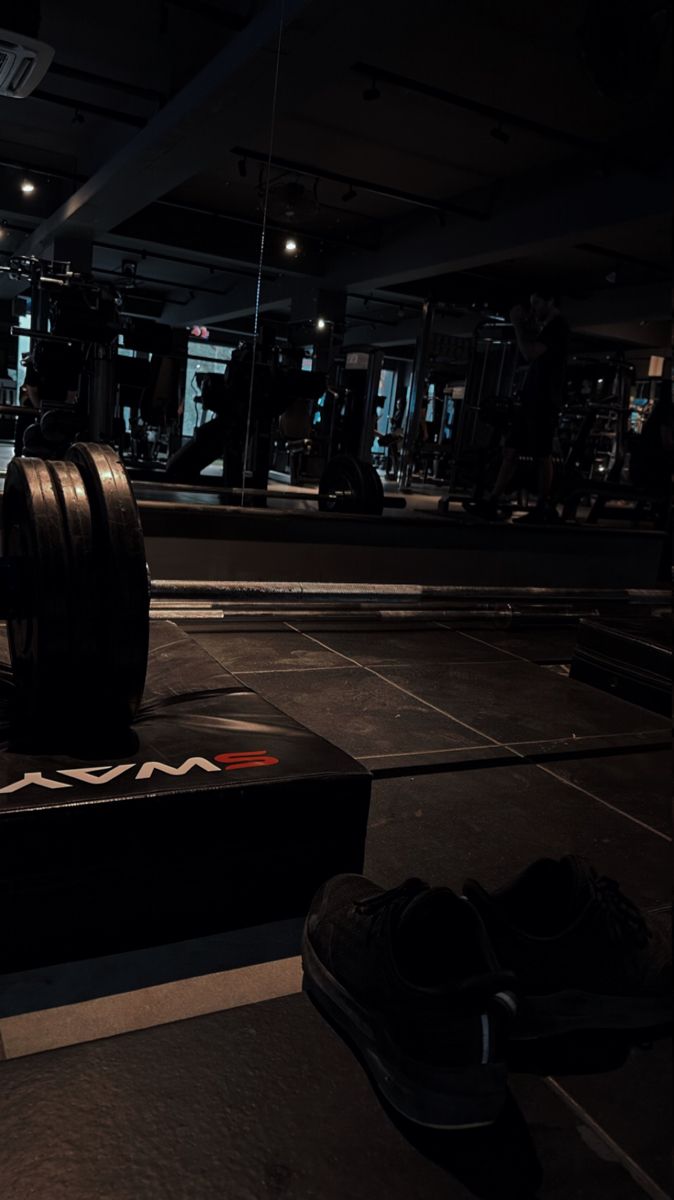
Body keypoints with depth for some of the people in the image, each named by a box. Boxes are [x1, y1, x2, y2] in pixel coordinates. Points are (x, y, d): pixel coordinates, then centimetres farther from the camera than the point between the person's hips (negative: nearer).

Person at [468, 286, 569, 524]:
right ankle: (492, 503, 2)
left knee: (542, 455, -7)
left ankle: (544, 509, -1)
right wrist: (526, 325, 19)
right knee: (511, 450, 4)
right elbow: (530, 355, 25)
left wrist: (518, 324, -8)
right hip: (533, 400, 10)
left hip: (545, 402, -10)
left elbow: (529, 354, -19)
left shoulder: (557, 327, -8)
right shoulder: (548, 328, 22)